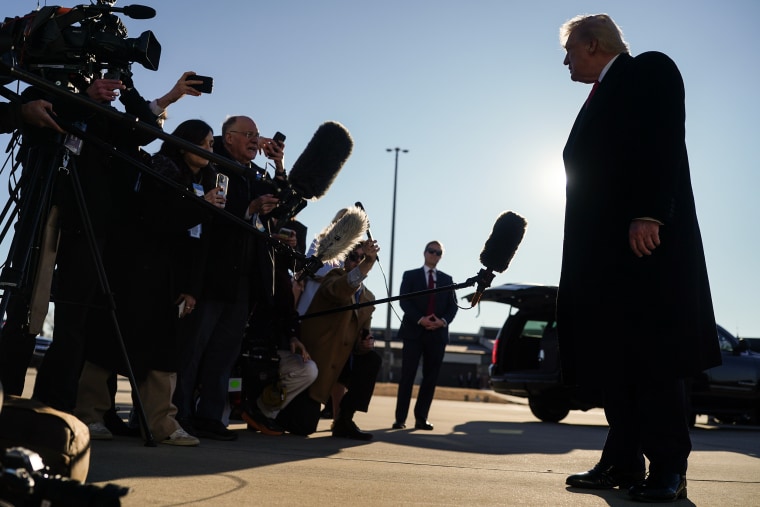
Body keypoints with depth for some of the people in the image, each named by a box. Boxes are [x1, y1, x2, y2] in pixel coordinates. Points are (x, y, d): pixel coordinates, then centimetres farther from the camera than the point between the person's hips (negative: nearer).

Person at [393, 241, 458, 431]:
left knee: (431, 377, 3)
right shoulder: (410, 275, 8)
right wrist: (420, 319, -17)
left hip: (437, 334, 3)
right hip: (414, 331, -3)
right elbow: (405, 301, -3)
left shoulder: (447, 279, 15)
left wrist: (443, 321, -12)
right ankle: (400, 418, -2)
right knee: (407, 376, -4)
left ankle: (421, 417, 9)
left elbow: (453, 306, 7)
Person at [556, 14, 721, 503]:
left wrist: (647, 215, -24)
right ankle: (623, 462, 12)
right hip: (604, 250, 9)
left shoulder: (650, 70, 3)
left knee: (654, 356, -7)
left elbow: (664, 144, -12)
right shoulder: (599, 100, 26)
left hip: (646, 240, -8)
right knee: (613, 359, 6)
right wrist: (584, 253, 13)